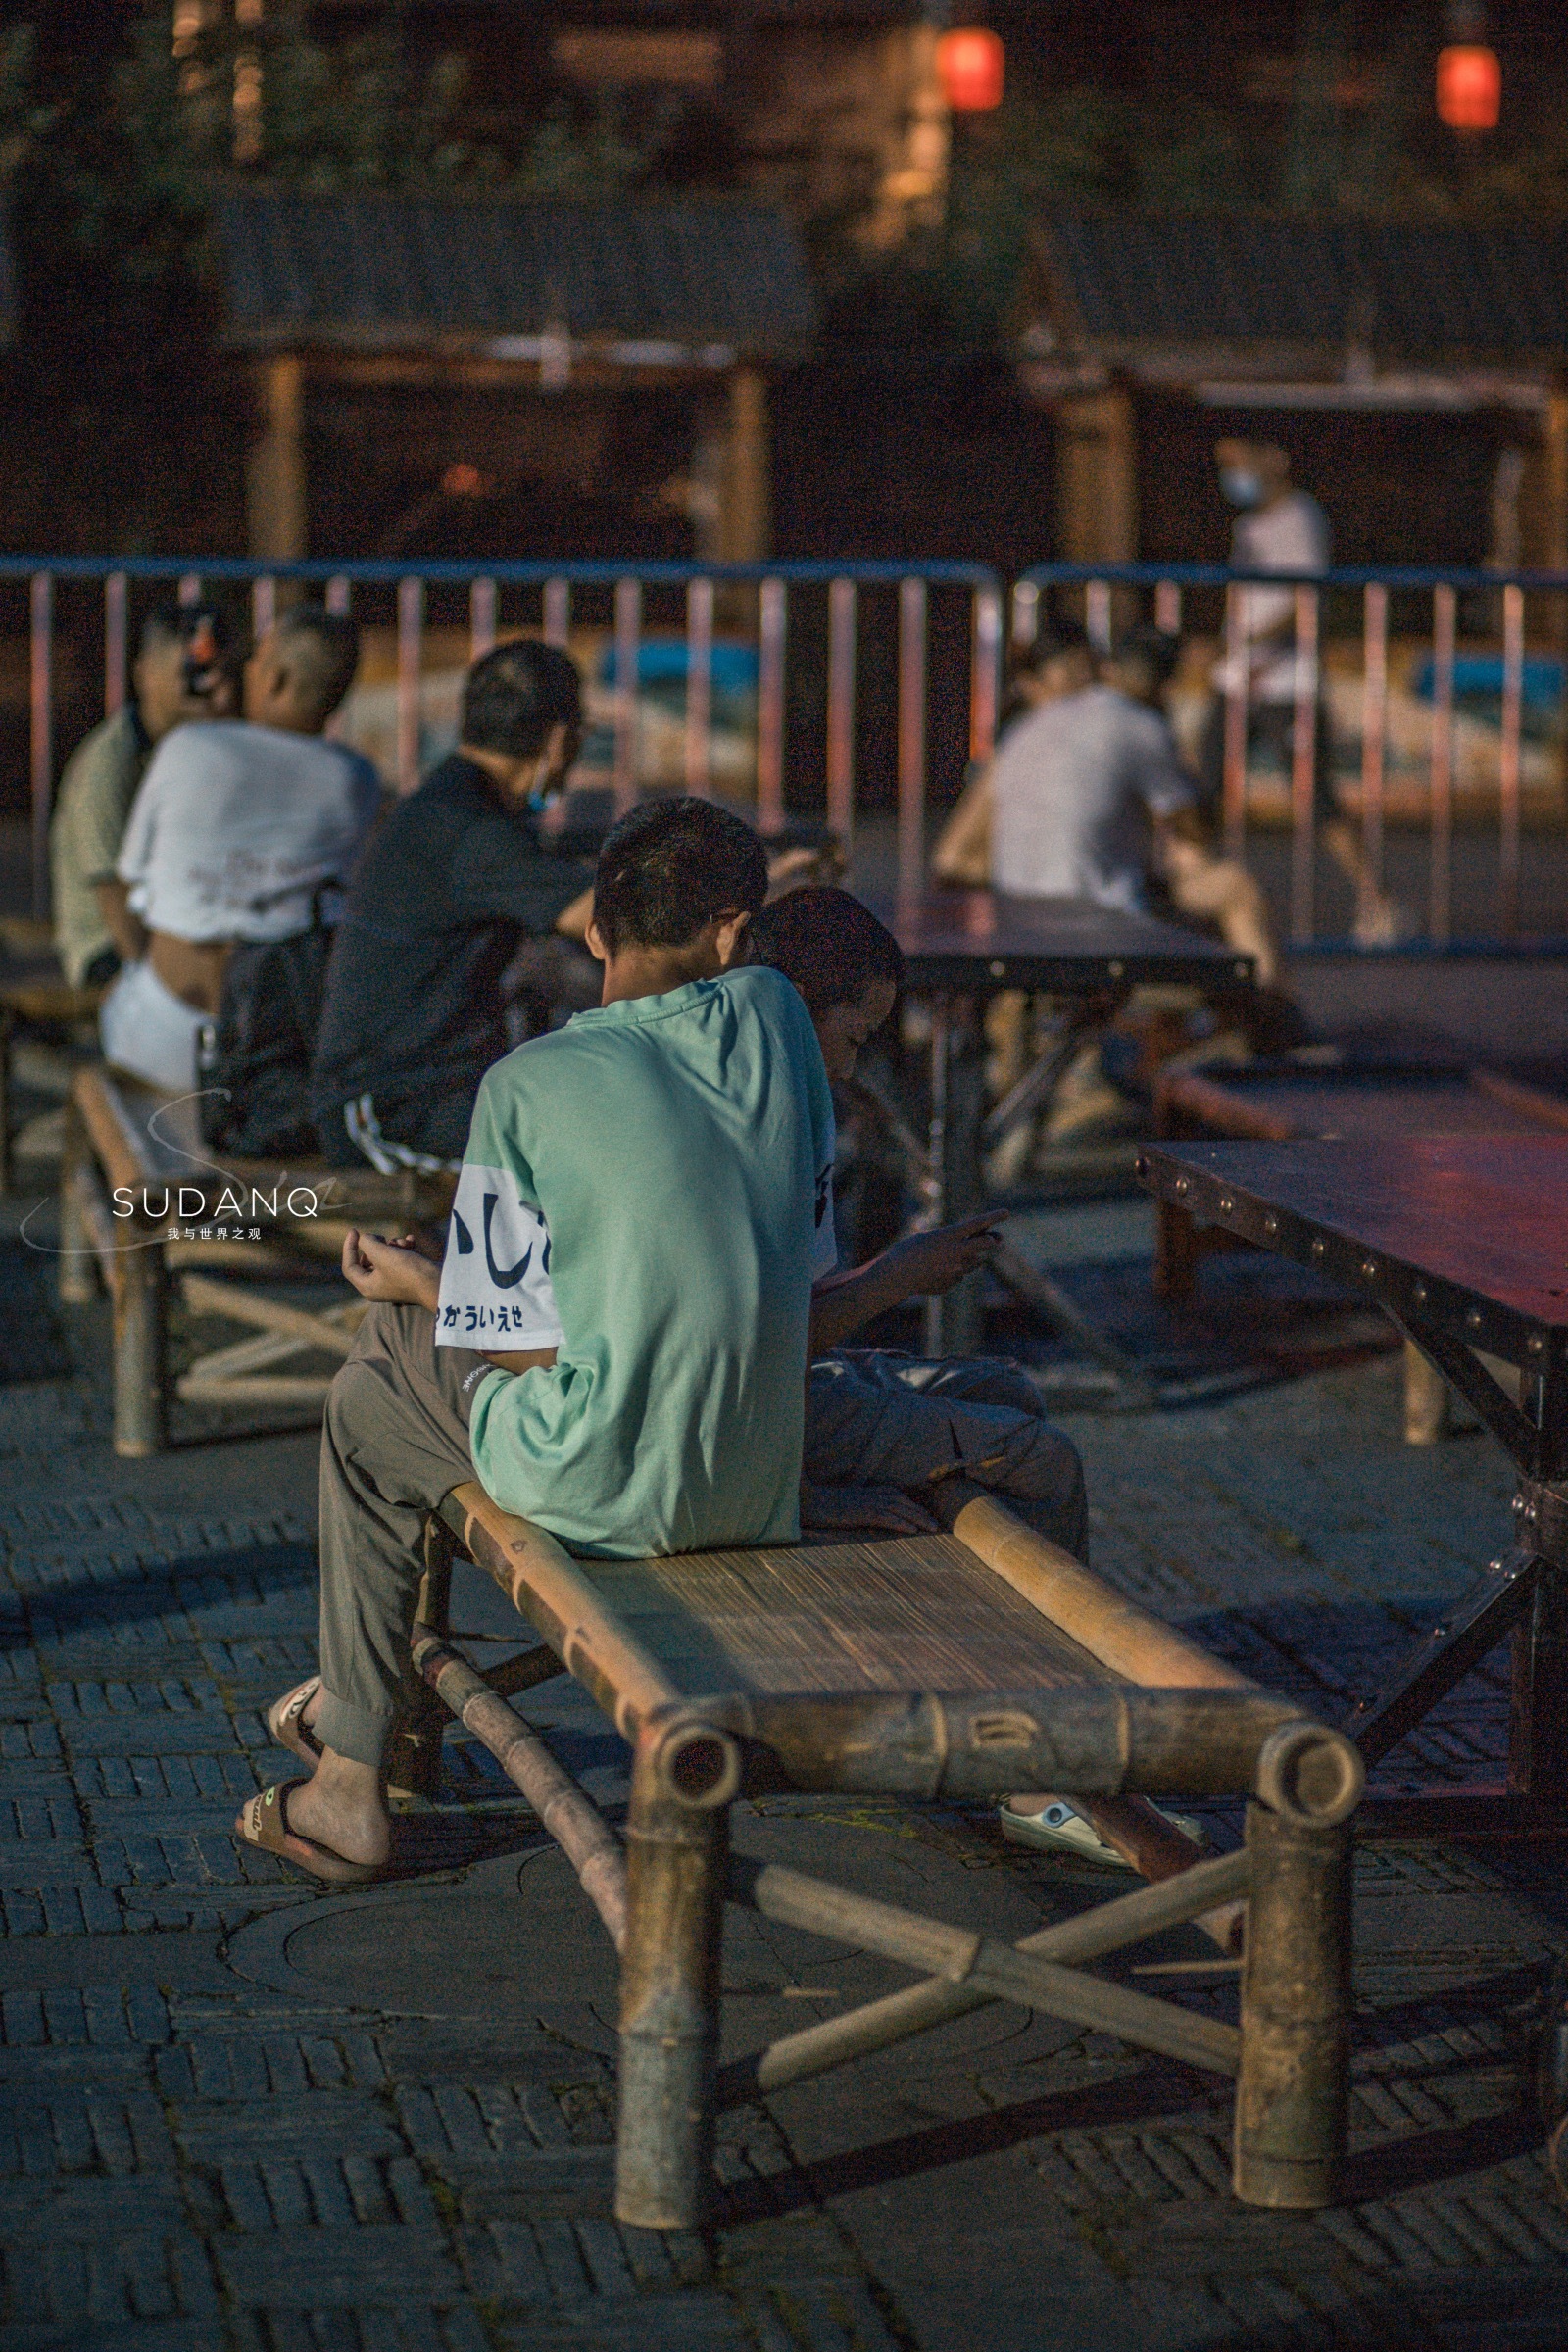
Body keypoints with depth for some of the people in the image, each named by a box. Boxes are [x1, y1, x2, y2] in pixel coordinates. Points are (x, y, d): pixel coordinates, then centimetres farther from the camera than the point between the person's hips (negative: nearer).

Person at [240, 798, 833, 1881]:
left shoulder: (529, 1085, -12)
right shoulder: (774, 1013, 1)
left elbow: (534, 1348, -7)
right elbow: (807, 1255, 10)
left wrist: (418, 1283, 12)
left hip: (609, 1491, -6)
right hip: (764, 1483, 6)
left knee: (371, 1400, 24)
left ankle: (351, 1789, 32)